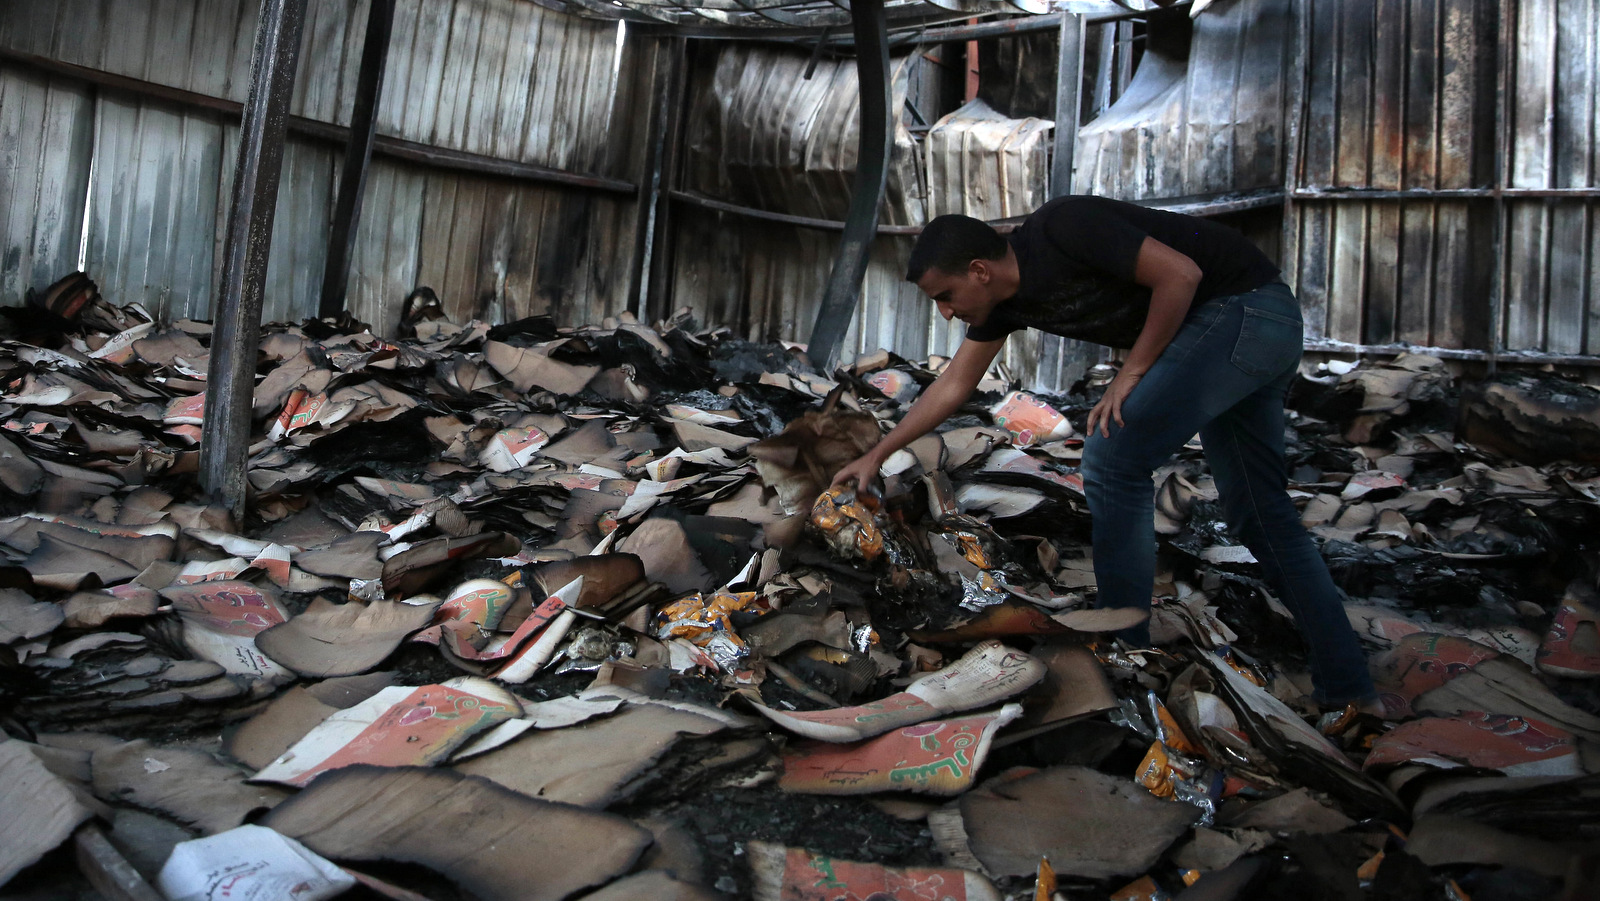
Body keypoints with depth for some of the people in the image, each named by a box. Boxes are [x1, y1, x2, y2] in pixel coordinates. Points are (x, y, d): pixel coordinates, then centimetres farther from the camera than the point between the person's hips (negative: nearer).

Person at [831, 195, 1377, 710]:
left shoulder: (1059, 229, -21)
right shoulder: (1008, 299, 5)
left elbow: (1180, 275, -21)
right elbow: (952, 387, 13)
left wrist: (1132, 373, -14)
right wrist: (877, 455, 15)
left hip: (1243, 307, -10)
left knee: (1112, 460, -14)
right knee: (1259, 512, 11)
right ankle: (1348, 690, 20)